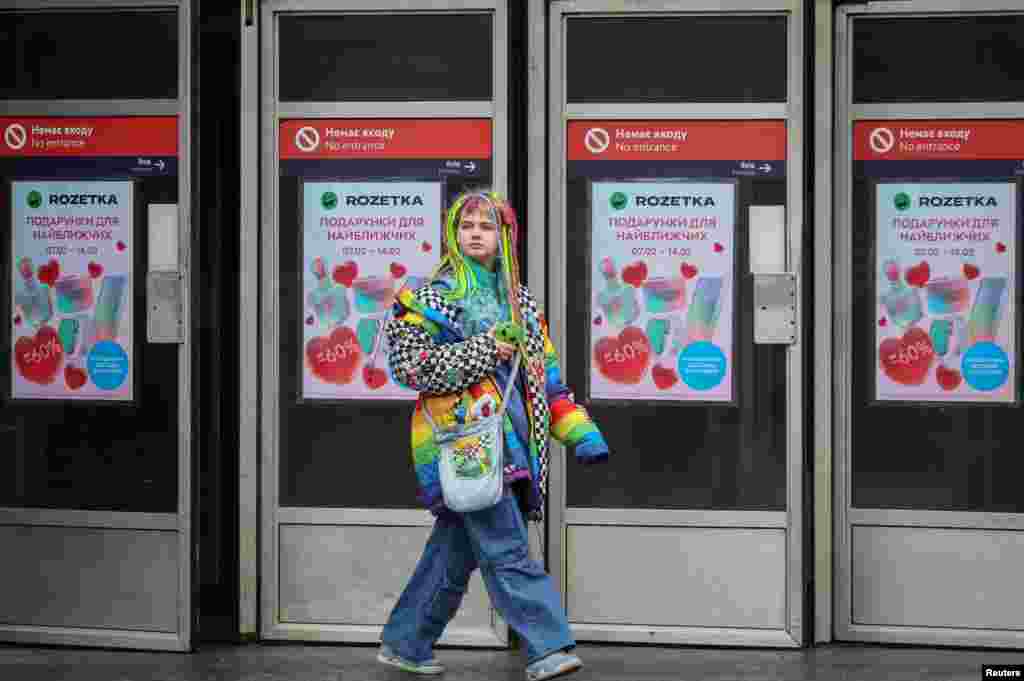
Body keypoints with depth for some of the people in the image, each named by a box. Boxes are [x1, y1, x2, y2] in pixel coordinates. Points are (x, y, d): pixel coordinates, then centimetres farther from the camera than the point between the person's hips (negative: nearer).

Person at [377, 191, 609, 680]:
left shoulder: (519, 300, 19)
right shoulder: (430, 296, 1)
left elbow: (547, 370, 20)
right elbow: (409, 364, -9)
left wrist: (579, 431, 12)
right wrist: (482, 351, -13)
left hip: (512, 443, 6)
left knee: (456, 550, 10)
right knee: (506, 550, -13)